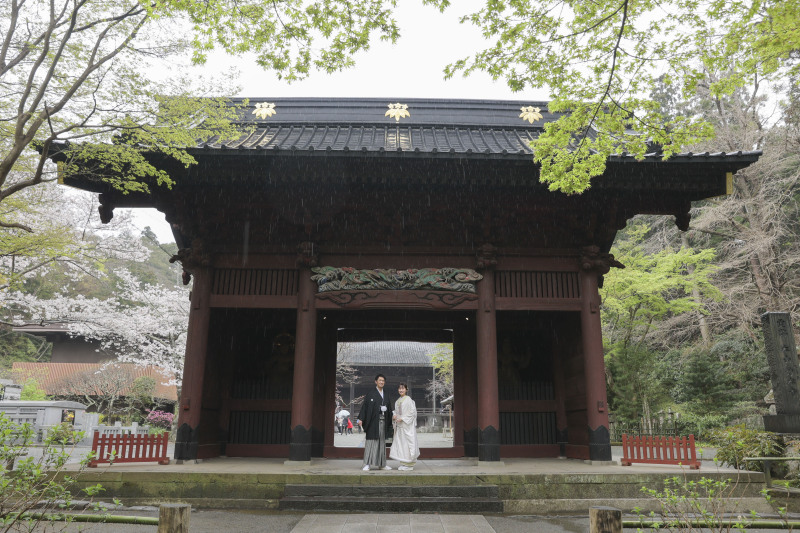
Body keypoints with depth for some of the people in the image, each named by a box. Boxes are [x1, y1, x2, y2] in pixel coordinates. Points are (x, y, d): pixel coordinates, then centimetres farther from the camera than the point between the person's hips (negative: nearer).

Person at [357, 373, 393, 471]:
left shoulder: (386, 395, 14)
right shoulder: (370, 394, -1)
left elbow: (389, 409, 14)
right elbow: (364, 406, -6)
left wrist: (390, 422, 10)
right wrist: (360, 419, -15)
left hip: (383, 421, 5)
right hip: (373, 422, -5)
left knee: (382, 442, 10)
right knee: (371, 441, -5)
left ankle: (382, 464, 17)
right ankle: (367, 464, -1)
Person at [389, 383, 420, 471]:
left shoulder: (408, 400, -10)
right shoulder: (398, 401, 14)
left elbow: (412, 412, -14)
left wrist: (402, 418, -17)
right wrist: (394, 416, 1)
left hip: (407, 425, -8)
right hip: (399, 426, 8)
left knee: (407, 443, -5)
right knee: (400, 443, 7)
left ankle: (409, 465, 2)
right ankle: (403, 463, 15)